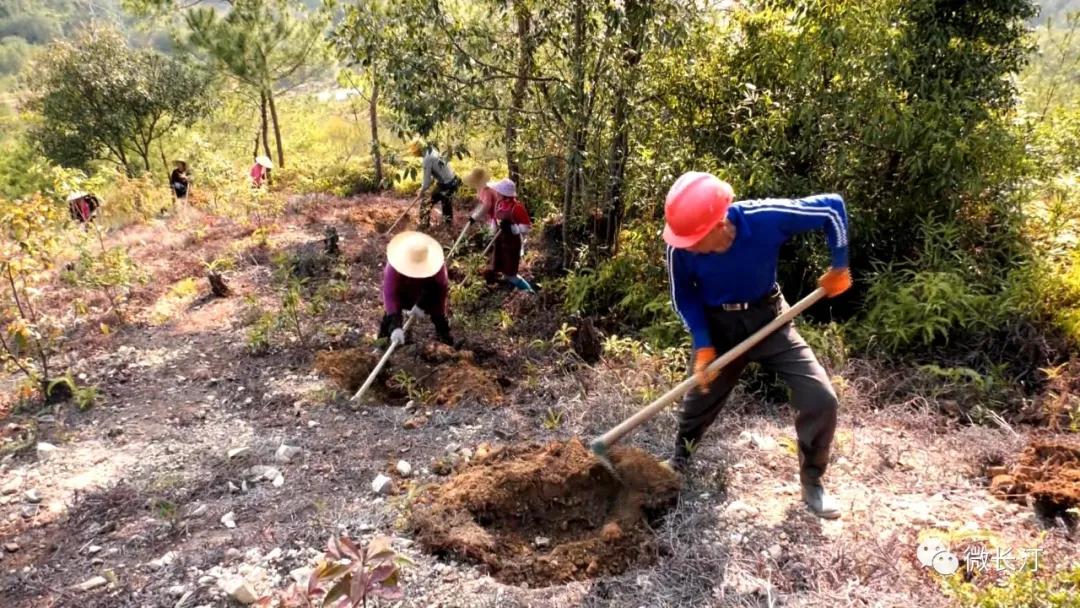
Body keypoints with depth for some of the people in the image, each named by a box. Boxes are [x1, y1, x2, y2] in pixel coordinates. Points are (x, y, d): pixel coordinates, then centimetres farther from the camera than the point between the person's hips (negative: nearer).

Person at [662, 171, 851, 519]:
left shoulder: (766, 218, -32)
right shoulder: (680, 247, -27)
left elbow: (832, 208, -16)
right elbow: (684, 297, -8)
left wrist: (839, 268, -10)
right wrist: (703, 345, -16)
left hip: (768, 318, 0)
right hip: (717, 325, 1)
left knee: (820, 398, -10)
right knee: (699, 398, 12)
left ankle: (811, 481, 13)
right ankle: (680, 459, 44)